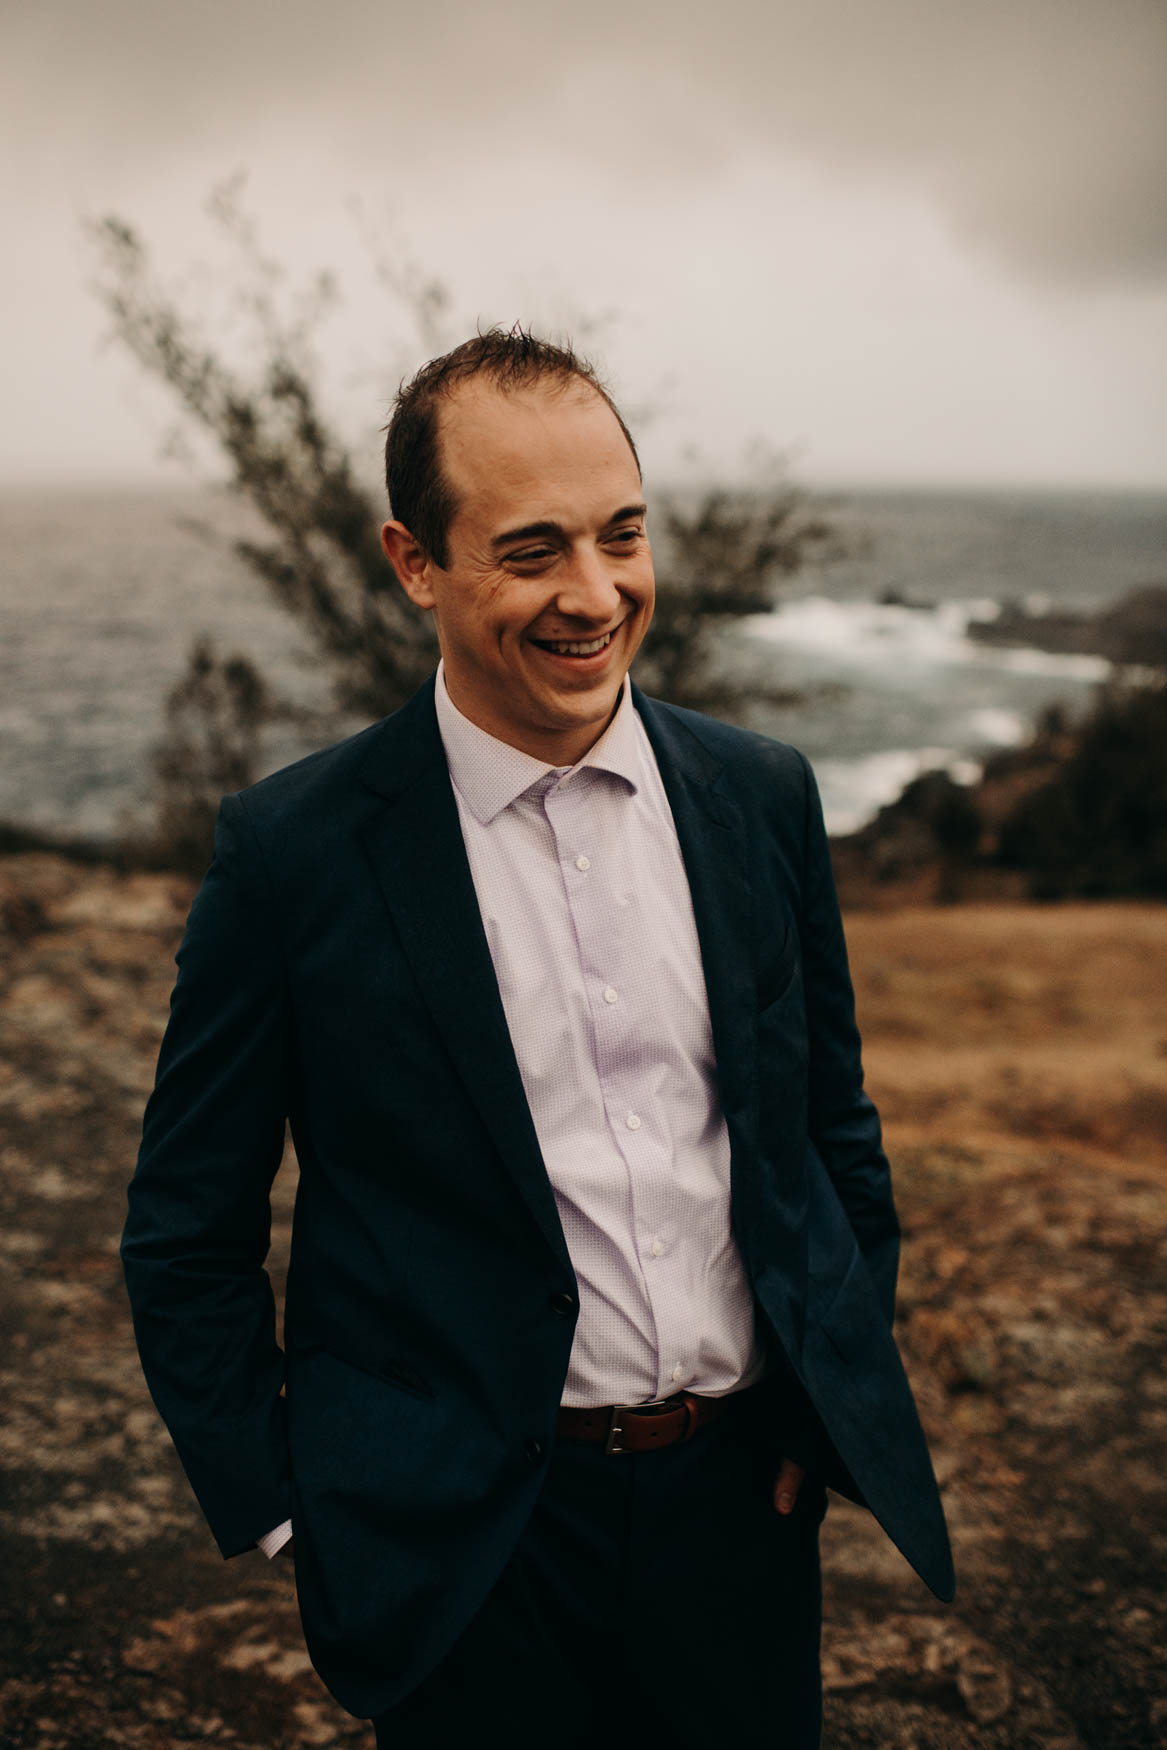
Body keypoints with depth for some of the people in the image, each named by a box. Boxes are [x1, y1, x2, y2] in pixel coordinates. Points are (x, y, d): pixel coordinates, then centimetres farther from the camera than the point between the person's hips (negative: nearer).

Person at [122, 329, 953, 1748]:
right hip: (468, 1544, -3)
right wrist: (284, 1512, -6)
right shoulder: (292, 853, -13)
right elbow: (187, 1238, -5)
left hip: (743, 1494, 4)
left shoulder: (763, 801, -1)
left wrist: (841, 1411, 5)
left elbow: (836, 1130, 9)